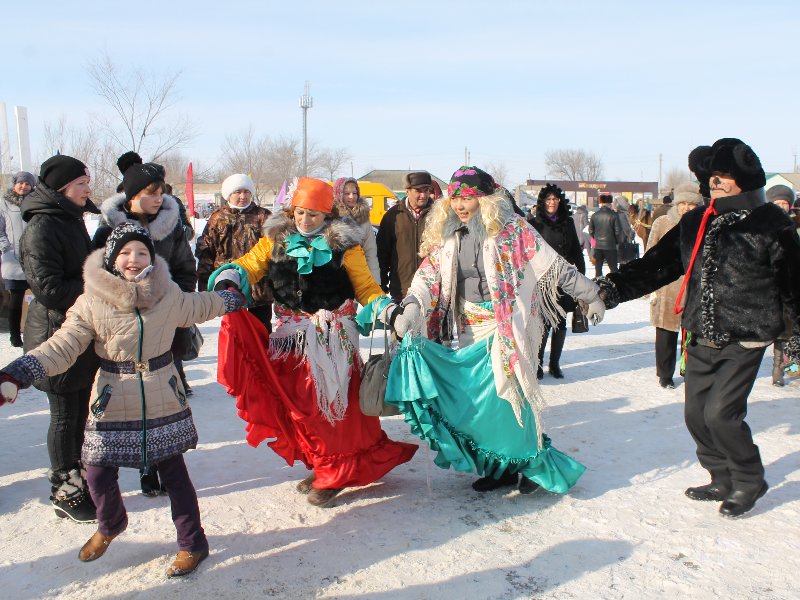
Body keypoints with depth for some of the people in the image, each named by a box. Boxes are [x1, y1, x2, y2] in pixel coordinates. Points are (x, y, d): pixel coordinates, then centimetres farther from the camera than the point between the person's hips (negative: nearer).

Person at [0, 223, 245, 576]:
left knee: (173, 472, 6)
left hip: (163, 403, 0)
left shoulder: (169, 295, -4)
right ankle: (109, 526, 39)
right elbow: (60, 347, -11)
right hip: (113, 405, 0)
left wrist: (232, 299, 32)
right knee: (99, 476, 4)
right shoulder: (92, 302, -10)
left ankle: (192, 544, 25)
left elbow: (199, 307, 17)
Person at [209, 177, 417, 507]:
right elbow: (250, 265, 0)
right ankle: (323, 466, 30)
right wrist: (228, 278, -21)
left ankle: (334, 473, 20)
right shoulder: (276, 239, 4)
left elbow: (365, 286, -2)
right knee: (295, 403, 10)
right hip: (290, 335, 4)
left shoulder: (343, 242, -3)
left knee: (331, 403, 0)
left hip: (332, 336, -4)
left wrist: (386, 309, -18)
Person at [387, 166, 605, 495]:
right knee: (476, 397, 5)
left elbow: (554, 267, -4)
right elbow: (429, 275, 1)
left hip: (507, 328, -5)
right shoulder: (447, 234, 6)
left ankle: (534, 462, 15)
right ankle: (499, 467, 21)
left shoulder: (511, 227, -8)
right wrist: (412, 307, -16)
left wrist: (590, 295, 1)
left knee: (507, 391, -6)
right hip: (471, 332, 5)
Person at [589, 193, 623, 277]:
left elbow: (591, 231, 6)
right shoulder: (613, 215, -11)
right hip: (610, 246, -3)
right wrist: (617, 241, 8)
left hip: (597, 246, 3)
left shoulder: (595, 215, -1)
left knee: (598, 268, 10)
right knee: (613, 268, 5)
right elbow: (618, 231, -9)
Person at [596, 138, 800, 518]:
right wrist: (613, 288, -6)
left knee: (720, 414, -11)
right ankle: (724, 481, 30)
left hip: (744, 341, -6)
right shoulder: (696, 223, 8)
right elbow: (658, 265, 6)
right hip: (701, 340, 6)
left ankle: (749, 482, 16)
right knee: (697, 415, 8)